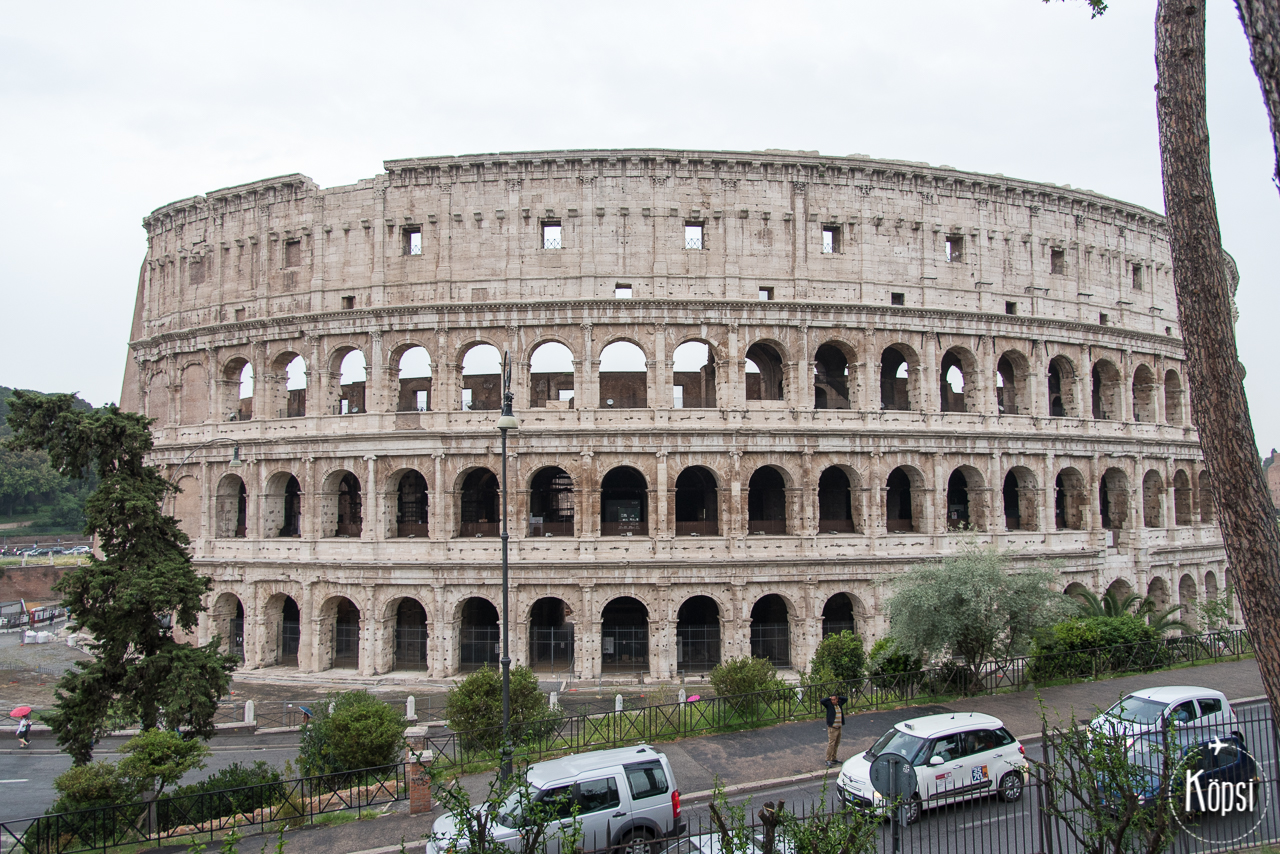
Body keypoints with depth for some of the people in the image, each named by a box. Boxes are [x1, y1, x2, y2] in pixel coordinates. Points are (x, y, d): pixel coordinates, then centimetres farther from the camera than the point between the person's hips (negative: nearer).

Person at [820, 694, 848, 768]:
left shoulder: (839, 704, 9)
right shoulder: (829, 705, -8)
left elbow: (846, 699, 21)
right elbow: (822, 701, -25)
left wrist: (838, 698, 7)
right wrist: (829, 698, -10)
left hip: (839, 728, 7)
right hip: (832, 728, -7)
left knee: (836, 744, 11)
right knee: (831, 744, -12)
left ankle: (833, 759, 20)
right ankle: (828, 761, -9)